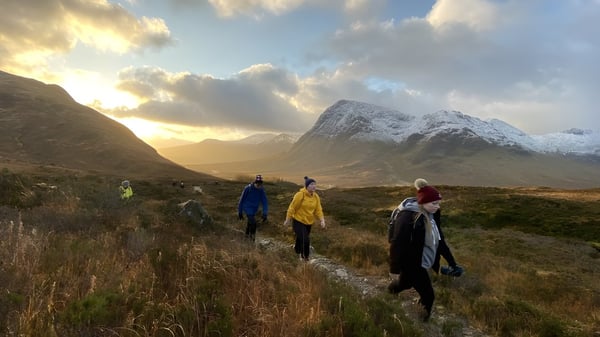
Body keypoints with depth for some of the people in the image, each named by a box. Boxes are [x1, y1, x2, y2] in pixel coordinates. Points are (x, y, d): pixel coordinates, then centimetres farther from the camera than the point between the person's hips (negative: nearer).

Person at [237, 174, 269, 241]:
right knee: (253, 222, -20)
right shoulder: (248, 188, -22)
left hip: (254, 208, 5)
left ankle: (247, 234, 45)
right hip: (247, 207, -5)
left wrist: (265, 213, -21)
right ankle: (252, 238, -7)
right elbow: (241, 200, -12)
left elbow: (265, 202, -12)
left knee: (250, 221, 23)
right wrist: (240, 212, -7)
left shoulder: (261, 190, -12)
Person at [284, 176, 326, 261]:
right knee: (305, 240, -14)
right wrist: (287, 220, -9)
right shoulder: (300, 195, -19)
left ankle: (297, 249, 49)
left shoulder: (316, 197, -1)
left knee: (300, 238, 19)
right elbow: (292, 208, -14)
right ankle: (304, 257, 7)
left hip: (309, 222, 6)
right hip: (298, 221, -6)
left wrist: (322, 220, -15)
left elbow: (318, 209, -1)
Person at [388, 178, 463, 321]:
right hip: (411, 263, -8)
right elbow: (397, 244, -27)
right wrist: (395, 270, -23)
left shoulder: (432, 215, -3)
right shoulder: (407, 217, -29)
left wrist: (452, 262, 7)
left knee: (407, 283, 29)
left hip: (422, 261, 8)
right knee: (428, 295, 0)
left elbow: (438, 239, 6)